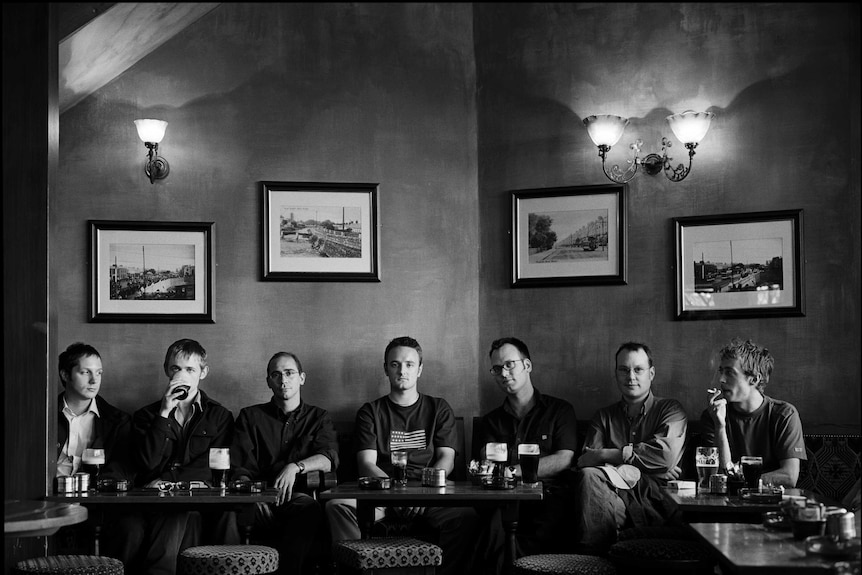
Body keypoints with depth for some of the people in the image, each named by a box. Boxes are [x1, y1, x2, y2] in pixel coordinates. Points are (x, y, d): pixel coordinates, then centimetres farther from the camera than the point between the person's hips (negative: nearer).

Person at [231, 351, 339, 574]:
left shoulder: (318, 418, 20)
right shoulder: (250, 417, 20)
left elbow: (329, 459, 0)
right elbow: (240, 470, 7)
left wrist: (295, 467, -21)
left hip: (301, 497, 0)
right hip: (263, 498, 0)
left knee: (309, 508, -38)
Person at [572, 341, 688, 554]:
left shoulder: (670, 409, 14)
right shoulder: (604, 416, 24)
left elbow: (665, 455, -6)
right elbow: (585, 460, 7)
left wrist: (607, 455, -1)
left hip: (654, 500, -3)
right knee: (588, 475, -32)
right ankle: (589, 558, -28)